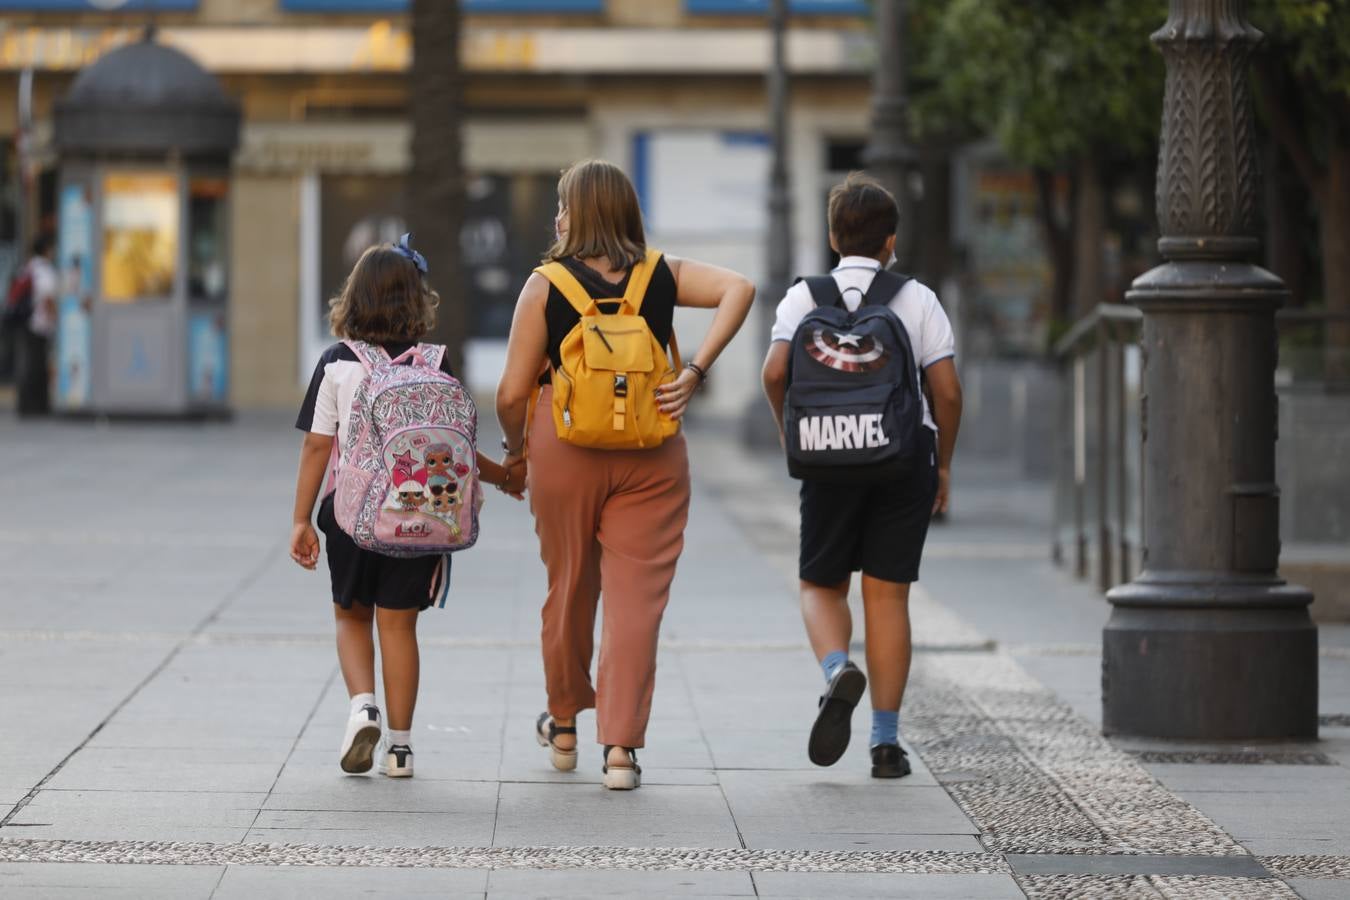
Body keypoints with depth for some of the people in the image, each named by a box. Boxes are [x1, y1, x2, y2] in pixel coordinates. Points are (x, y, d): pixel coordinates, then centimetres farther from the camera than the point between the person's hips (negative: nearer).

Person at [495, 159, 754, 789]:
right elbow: (738, 288, -13)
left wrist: (513, 447, 13)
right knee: (636, 596, 1)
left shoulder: (545, 286, -5)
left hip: (565, 451, -1)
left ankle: (564, 726, 33)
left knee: (569, 589, 16)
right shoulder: (662, 276, 2)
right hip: (650, 455, 1)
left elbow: (512, 392, -6)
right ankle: (621, 747, -5)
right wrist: (695, 372, -12)